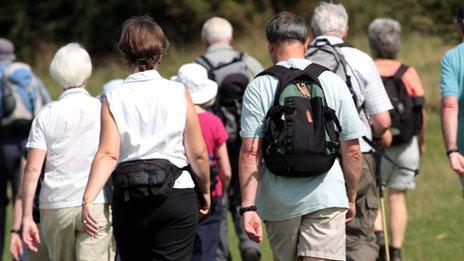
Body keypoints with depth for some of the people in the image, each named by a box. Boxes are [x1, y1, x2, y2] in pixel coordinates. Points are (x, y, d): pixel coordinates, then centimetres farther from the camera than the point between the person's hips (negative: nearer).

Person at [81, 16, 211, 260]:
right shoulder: (179, 93, -2)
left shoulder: (113, 100, -1)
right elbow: (198, 153, 1)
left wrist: (88, 199, -18)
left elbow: (108, 154, -13)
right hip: (177, 195, -1)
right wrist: (205, 190, 16)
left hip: (128, 199, 1)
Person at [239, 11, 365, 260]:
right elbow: (352, 150, 5)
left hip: (279, 201, 0)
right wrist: (351, 198, 18)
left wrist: (248, 206, -9)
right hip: (327, 196, 0)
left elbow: (250, 152, -9)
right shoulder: (333, 83, 3)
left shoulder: (258, 88, -2)